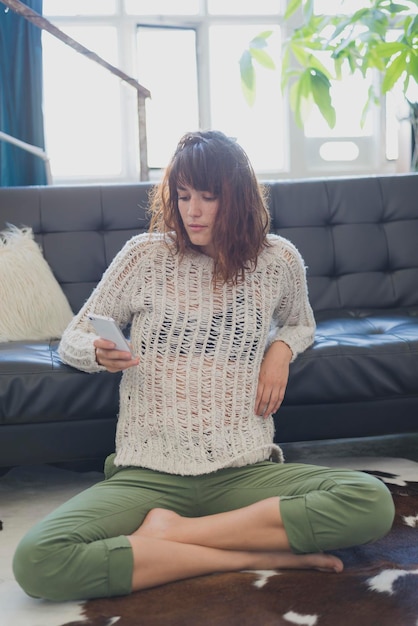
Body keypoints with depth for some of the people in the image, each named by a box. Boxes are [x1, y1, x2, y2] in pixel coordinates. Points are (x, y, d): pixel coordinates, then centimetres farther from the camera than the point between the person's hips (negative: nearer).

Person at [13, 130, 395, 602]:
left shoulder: (278, 260, 5)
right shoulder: (145, 254, 0)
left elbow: (300, 322, 27)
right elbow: (72, 340, 8)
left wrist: (281, 348, 3)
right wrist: (99, 353, -17)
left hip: (244, 470, 2)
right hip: (148, 472, -1)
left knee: (373, 502, -26)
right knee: (36, 561, -28)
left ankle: (172, 530, -16)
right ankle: (257, 555, -18)